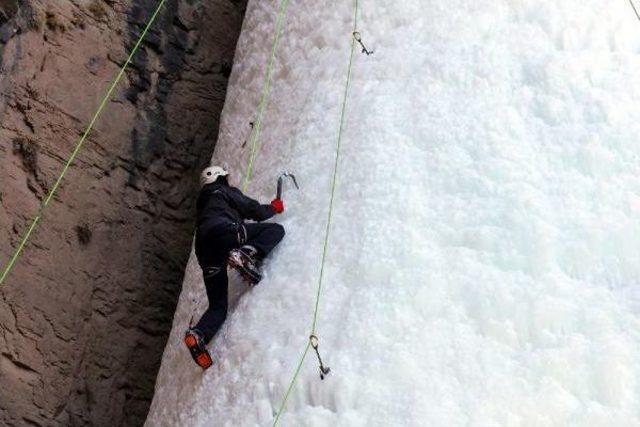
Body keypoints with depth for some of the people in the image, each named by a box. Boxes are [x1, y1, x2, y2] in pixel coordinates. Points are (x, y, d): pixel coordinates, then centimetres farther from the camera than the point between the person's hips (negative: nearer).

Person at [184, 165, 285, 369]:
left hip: (204, 249, 7)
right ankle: (245, 254, -27)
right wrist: (273, 208, 33)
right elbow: (253, 210, 15)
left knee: (218, 305, 6)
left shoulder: (204, 202, 41)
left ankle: (198, 335, -22)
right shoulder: (225, 191, 21)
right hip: (223, 230, -7)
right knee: (275, 229, -1)